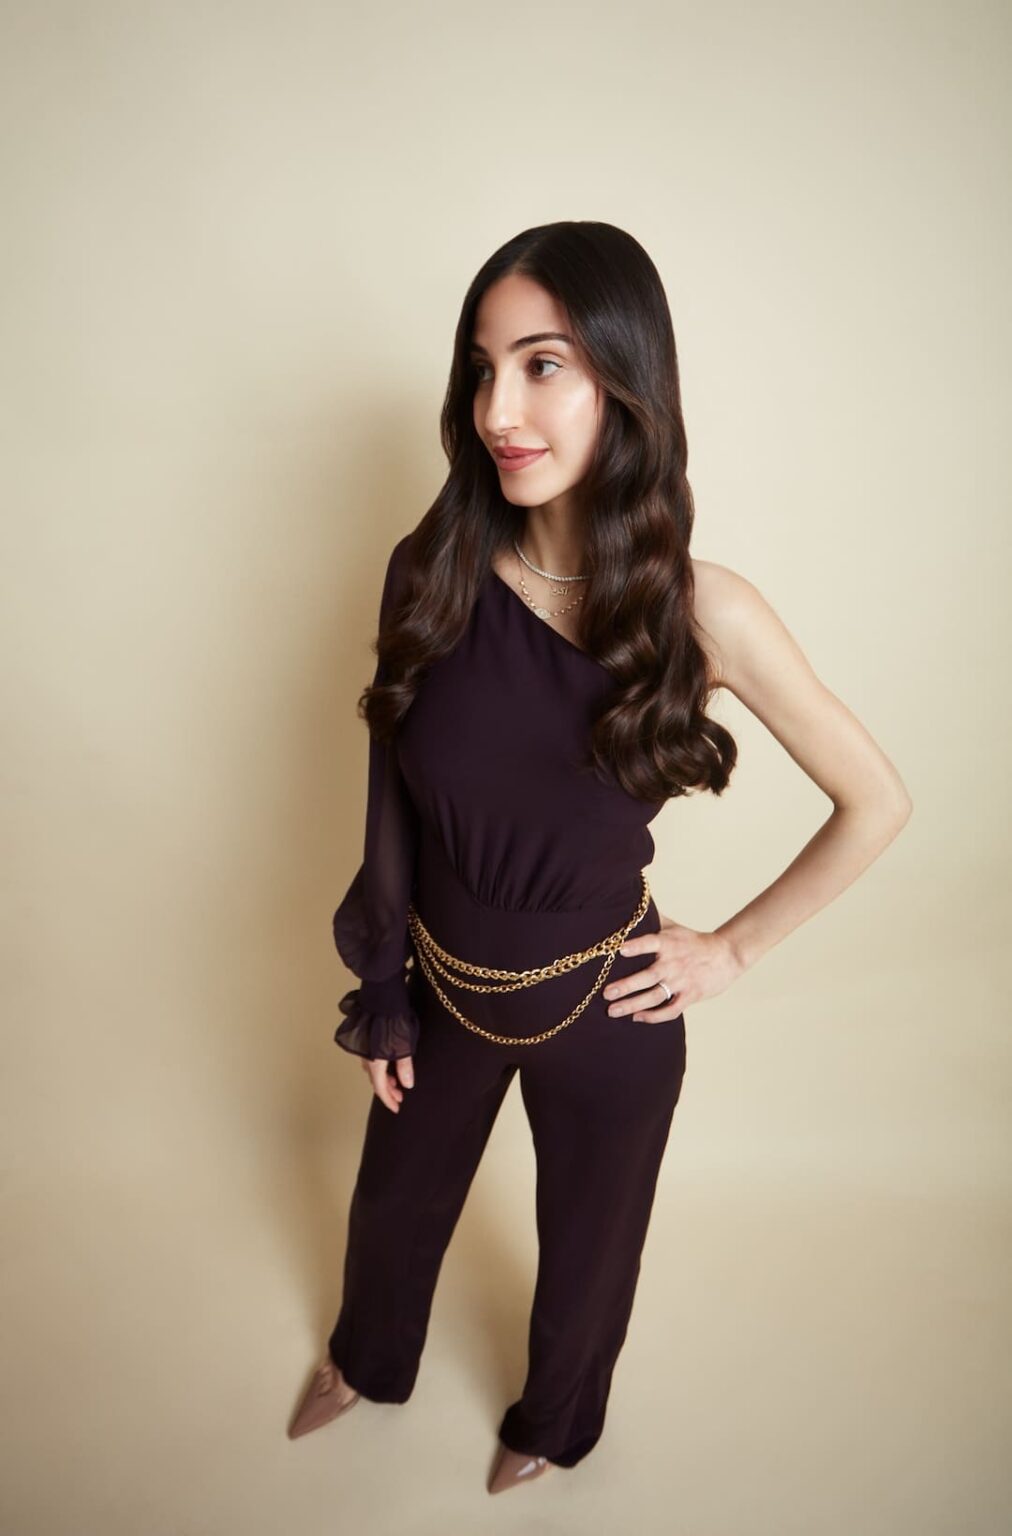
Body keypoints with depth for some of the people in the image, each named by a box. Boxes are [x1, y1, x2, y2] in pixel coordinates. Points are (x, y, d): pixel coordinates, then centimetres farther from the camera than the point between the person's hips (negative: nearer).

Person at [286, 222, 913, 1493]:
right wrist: (380, 998, 1)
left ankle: (554, 1422, 60)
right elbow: (392, 798, -6)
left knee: (584, 1245, 25)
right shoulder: (430, 572, -16)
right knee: (397, 1200, 28)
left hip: (603, 1009, -2)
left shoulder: (702, 611, -23)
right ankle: (368, 1361, 64)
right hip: (446, 987, 2)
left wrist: (732, 947, -8)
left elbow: (876, 805, -11)